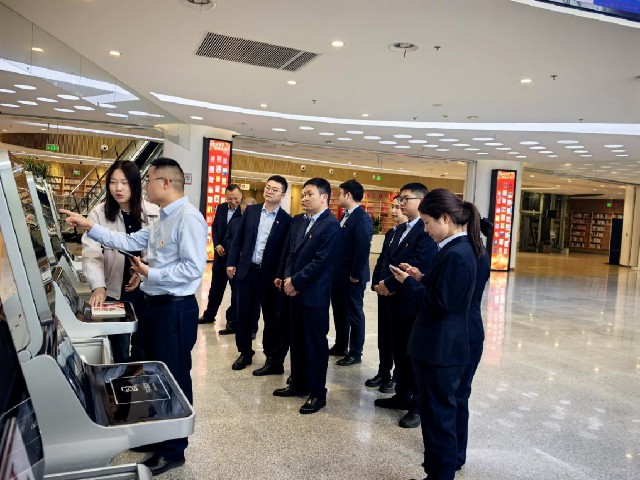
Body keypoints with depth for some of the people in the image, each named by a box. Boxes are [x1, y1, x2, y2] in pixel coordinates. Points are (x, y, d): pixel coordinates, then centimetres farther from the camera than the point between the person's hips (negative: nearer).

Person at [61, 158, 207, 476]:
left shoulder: (188, 218, -19)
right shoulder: (161, 220, 13)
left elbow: (193, 268, -25)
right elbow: (128, 241, 12)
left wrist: (151, 274, -19)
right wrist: (89, 226, 9)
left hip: (175, 309, -10)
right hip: (153, 304, 10)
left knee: (175, 377, 4)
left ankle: (174, 450, 21)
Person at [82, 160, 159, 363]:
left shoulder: (153, 213, -3)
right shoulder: (99, 214, -6)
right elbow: (91, 254, -14)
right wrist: (98, 286, -28)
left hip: (145, 290, 1)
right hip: (115, 291, -1)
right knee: (120, 350, 9)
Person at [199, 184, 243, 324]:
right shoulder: (221, 208, 3)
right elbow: (214, 227, 9)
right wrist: (217, 245, -3)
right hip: (220, 254, 5)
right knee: (216, 287, 18)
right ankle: (209, 315, 33)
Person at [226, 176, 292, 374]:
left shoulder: (286, 220, -5)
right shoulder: (251, 211, 5)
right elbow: (238, 238, 7)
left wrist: (280, 276, -11)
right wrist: (232, 262, 1)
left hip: (269, 275, -3)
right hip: (246, 270, 4)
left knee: (271, 317, 7)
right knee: (243, 314, 12)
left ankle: (273, 359, 18)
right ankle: (245, 353, 30)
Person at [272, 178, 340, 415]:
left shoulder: (331, 225, -14)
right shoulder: (297, 221, 10)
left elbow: (320, 261, -18)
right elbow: (290, 253, 12)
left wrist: (295, 282, -14)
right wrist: (288, 279, -3)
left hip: (315, 294, -7)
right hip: (295, 291, 7)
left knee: (315, 343, 3)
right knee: (297, 340, 17)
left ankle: (317, 392, 17)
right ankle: (298, 383, 33)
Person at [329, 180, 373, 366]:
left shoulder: (362, 218, -18)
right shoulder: (345, 216, 12)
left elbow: (363, 248, -23)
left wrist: (355, 275, -20)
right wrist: (334, 270, 12)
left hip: (351, 277, -9)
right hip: (338, 274, 9)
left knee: (354, 314, 5)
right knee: (339, 312, 19)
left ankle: (355, 353, 17)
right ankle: (340, 346, 34)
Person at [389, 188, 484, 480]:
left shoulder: (455, 254, -22)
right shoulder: (460, 248, 9)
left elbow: (440, 304, -22)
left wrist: (409, 283, -12)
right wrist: (421, 278, 4)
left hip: (441, 350, -10)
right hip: (441, 346, 10)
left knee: (439, 417, 6)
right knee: (436, 414, 21)